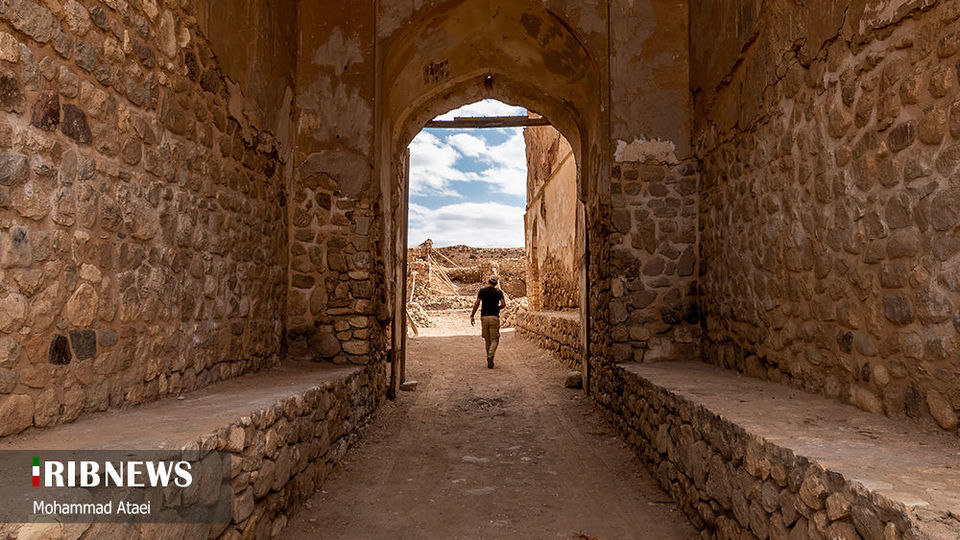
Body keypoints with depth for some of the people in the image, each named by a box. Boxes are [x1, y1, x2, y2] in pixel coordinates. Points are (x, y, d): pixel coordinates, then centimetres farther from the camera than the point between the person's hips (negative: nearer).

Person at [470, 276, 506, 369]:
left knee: (487, 340, 12)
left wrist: (472, 315, -3)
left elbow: (477, 303, -6)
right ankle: (490, 356, -23)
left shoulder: (482, 291, 4)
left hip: (484, 317, 1)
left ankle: (489, 359, 16)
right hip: (494, 317, -1)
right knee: (494, 340, 1)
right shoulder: (499, 292, 4)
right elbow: (503, 304, -6)